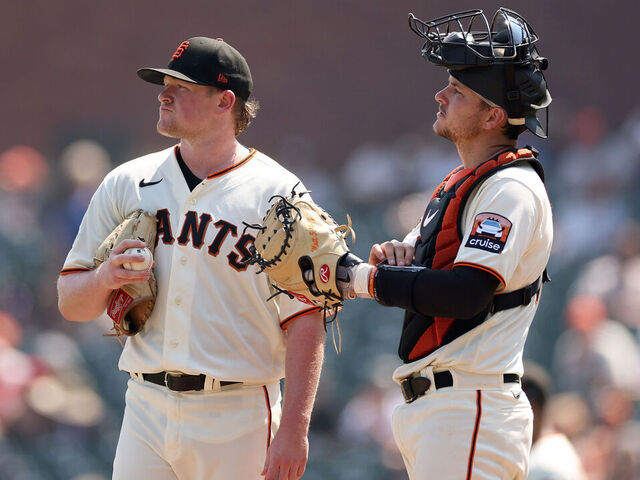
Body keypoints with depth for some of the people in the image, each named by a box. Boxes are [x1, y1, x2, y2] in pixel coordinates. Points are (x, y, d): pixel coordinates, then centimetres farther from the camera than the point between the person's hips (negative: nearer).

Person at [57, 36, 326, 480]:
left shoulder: (277, 194, -1)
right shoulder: (126, 184, 12)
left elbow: (305, 322, -8)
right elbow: (71, 303, 14)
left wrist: (293, 429, -17)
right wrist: (105, 278, -10)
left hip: (237, 417, -4)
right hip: (147, 410, 4)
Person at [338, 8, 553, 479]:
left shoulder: (513, 190, -14)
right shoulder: (461, 183, 19)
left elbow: (465, 293, -24)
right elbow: (427, 275, 21)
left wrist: (367, 279, -15)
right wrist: (395, 255, -3)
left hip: (471, 409, -10)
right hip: (433, 406, 10)